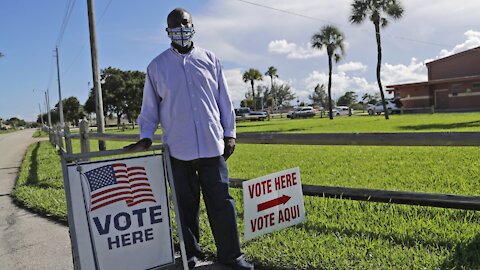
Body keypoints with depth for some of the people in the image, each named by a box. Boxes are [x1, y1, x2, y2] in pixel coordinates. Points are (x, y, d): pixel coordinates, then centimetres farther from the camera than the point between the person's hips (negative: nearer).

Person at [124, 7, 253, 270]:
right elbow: (150, 107, 9)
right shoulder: (157, 66, 7)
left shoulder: (209, 59, 9)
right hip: (178, 149, 0)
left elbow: (224, 100, 10)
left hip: (212, 145, 1)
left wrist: (229, 133, 6)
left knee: (221, 202, 4)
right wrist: (145, 137, -3)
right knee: (186, 205, 10)